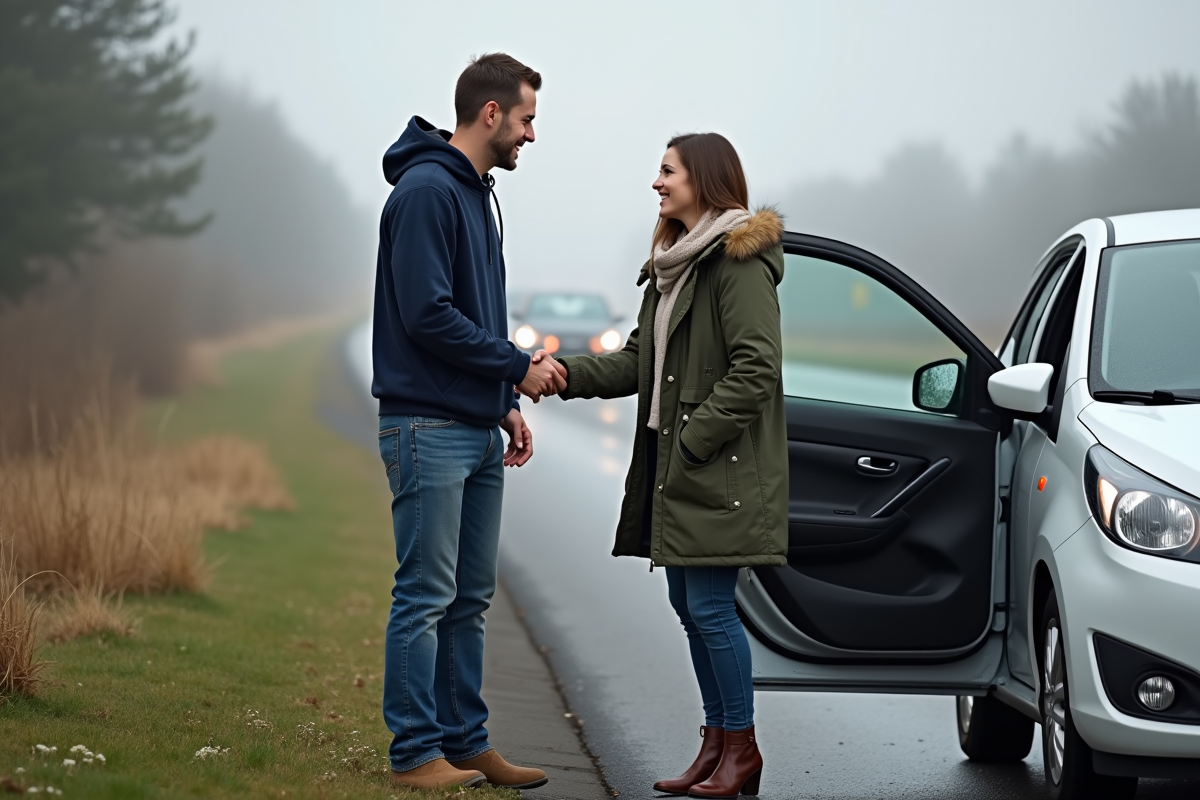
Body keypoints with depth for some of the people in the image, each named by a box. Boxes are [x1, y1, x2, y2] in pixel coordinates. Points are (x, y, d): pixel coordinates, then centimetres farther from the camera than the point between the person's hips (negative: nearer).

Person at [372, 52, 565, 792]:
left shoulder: (476, 193, 17)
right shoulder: (426, 190, -14)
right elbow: (427, 315, -21)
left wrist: (505, 405, 14)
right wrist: (519, 367, -13)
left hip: (478, 431, 10)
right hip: (430, 427, -10)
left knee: (471, 598, 12)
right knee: (426, 597, -4)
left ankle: (466, 743, 18)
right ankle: (416, 752, 1)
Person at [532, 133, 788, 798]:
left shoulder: (739, 262, -13)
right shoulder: (672, 265, 18)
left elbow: (756, 368, -19)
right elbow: (639, 361, 16)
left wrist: (694, 440, -19)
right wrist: (569, 373, 0)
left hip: (720, 469, -9)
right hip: (673, 467, 9)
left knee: (710, 605, -7)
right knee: (688, 603, 12)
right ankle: (716, 742, 20)